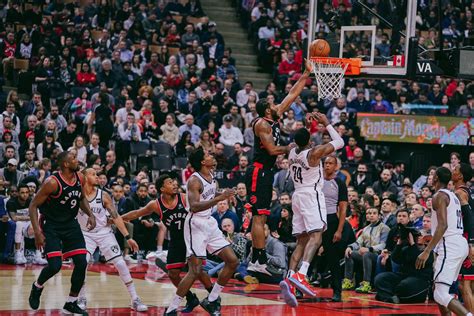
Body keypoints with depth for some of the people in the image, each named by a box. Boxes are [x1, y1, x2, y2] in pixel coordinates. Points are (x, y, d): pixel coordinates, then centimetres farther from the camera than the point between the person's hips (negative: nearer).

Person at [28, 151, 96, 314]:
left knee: (81, 263, -3)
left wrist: (90, 214, -2)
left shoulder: (79, 178, -3)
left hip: (70, 224, 6)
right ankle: (37, 287, 16)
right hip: (51, 226, -6)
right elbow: (33, 206, -18)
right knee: (55, 265, -17)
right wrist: (37, 232, -25)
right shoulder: (52, 183, -23)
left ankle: (71, 303, 12)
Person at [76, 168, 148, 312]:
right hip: (86, 234, -1)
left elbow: (116, 216, -4)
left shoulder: (103, 195, -8)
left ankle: (135, 300, 0)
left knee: (121, 264, -6)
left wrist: (128, 237, -8)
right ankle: (81, 299, 3)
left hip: (104, 233, 1)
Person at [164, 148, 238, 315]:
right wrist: (218, 198, -38)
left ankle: (211, 300, 14)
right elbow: (194, 206, -32)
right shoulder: (194, 180, -18)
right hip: (196, 225, -9)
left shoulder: (211, 176, 8)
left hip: (209, 224, 9)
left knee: (233, 261, 5)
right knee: (196, 270, -14)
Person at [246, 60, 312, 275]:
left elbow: (293, 94, 17)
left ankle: (256, 260, 13)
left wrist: (307, 74, 16)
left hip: (265, 173, 10)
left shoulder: (275, 118, 14)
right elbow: (272, 150, -20)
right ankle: (259, 260, -16)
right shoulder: (262, 123, -11)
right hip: (259, 172, -10)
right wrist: (289, 149, -4)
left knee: (260, 217, 10)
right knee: (259, 217, -12)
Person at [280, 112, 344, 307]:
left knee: (302, 242, 8)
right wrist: (326, 124, 8)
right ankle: (300, 275, -37)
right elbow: (339, 143, 0)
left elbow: (300, 144, 35)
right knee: (316, 237, -17)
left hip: (298, 196, 7)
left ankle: (289, 278, -8)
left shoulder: (292, 153, 9)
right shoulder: (314, 153, -9)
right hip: (312, 196, -7)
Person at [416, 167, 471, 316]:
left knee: (441, 295, -15)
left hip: (450, 246, -10)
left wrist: (427, 251, -23)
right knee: (438, 288, 19)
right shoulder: (453, 196, 19)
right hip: (460, 243, 10)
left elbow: (443, 225, -20)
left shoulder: (439, 196, -9)